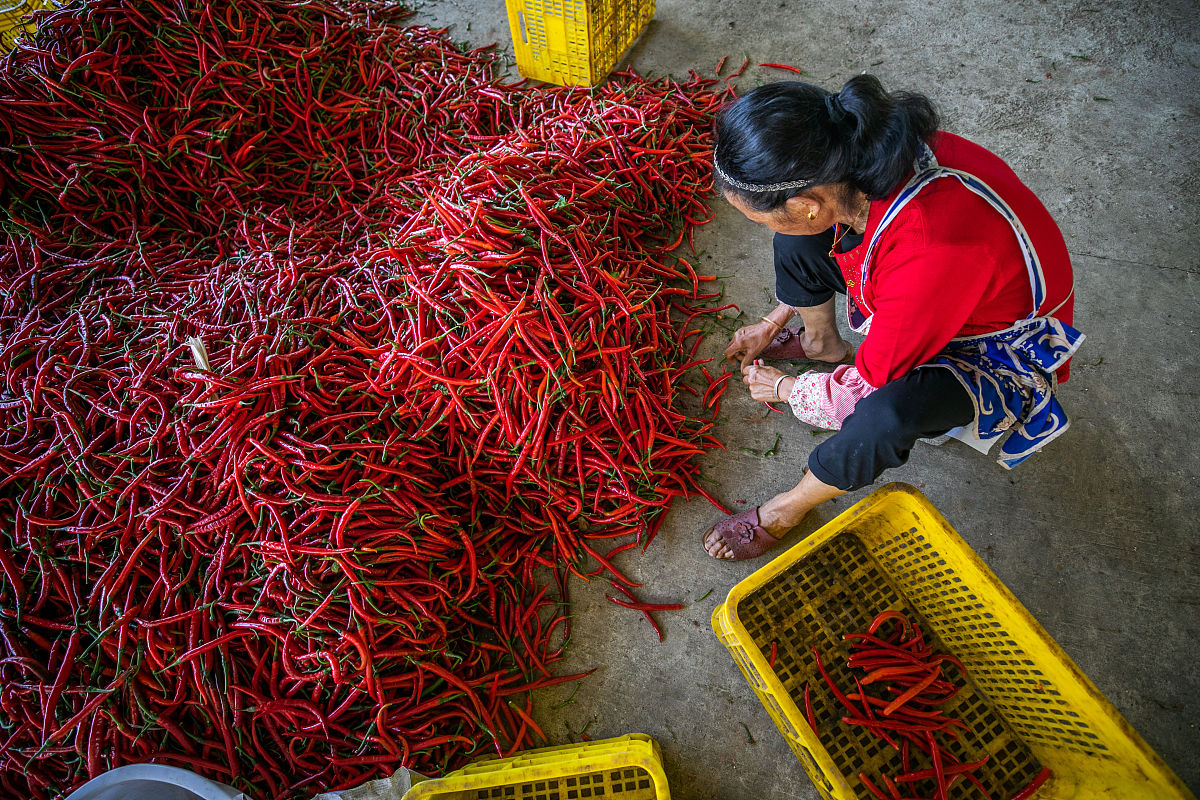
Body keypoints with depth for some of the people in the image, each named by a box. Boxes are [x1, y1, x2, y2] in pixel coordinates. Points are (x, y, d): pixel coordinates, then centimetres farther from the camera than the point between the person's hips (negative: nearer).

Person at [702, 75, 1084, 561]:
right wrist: (773, 322, 9)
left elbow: (865, 385, -29)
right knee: (796, 244, 0)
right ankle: (822, 342, 26)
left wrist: (784, 388, -10)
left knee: (886, 414, -37)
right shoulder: (856, 153, -22)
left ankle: (790, 509, -7)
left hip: (1001, 347, -7)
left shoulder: (931, 253, -45)